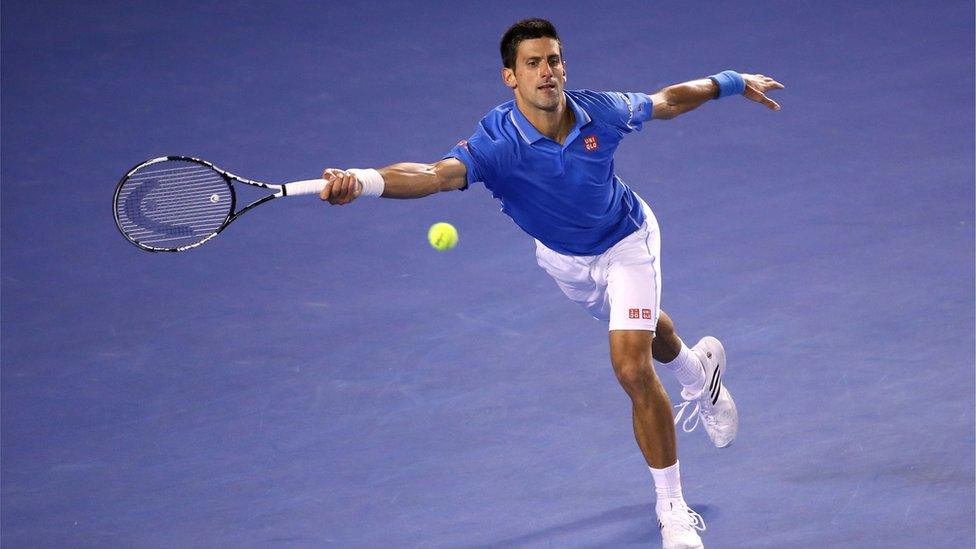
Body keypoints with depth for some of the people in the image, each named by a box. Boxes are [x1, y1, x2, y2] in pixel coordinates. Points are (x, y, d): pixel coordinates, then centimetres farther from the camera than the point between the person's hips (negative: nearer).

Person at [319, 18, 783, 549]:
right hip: (563, 258, 2)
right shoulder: (495, 142, -36)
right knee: (645, 332, 29)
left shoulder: (600, 112, -29)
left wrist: (732, 82, 7)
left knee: (633, 367, -17)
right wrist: (363, 181, -75)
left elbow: (665, 101, -7)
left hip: (625, 242, -2)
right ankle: (699, 373, 68)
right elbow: (435, 173, -55)